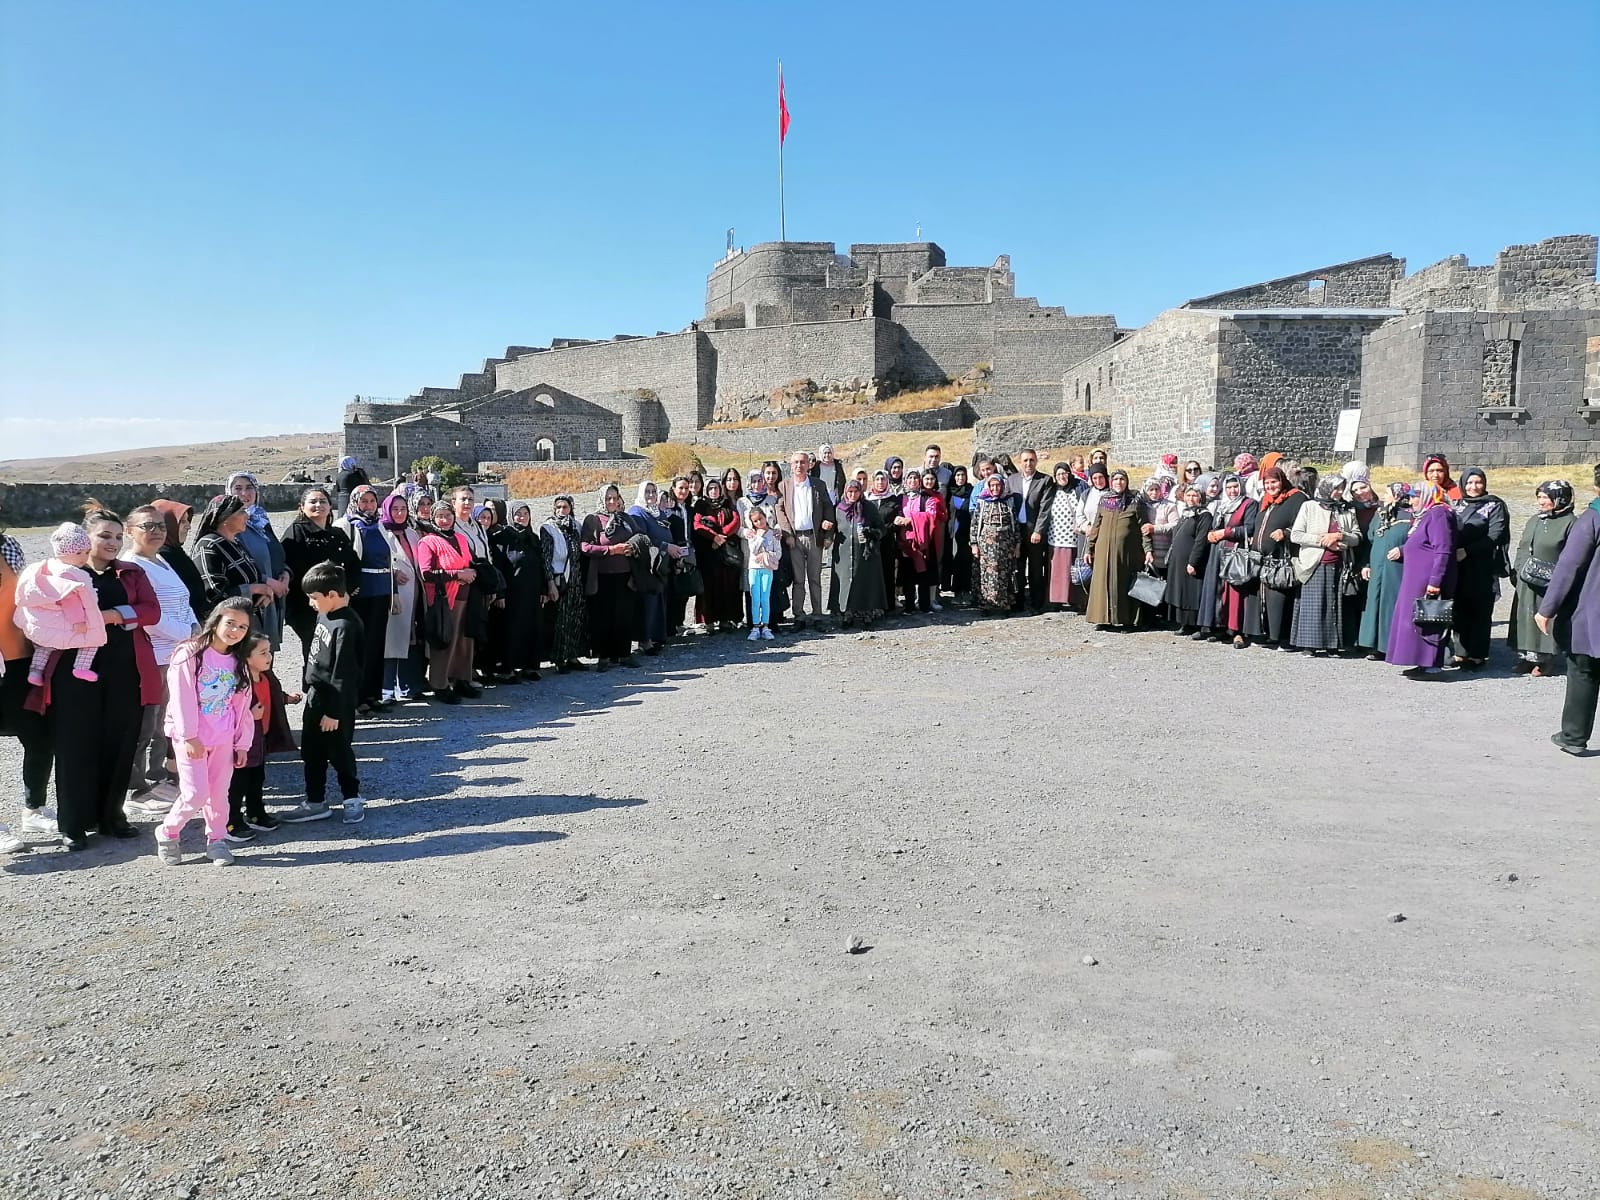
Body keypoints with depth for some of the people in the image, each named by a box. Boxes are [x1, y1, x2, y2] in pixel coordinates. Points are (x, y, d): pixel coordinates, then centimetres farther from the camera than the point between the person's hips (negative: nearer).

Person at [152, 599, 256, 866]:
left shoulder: (239, 664, 9)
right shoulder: (190, 654, -8)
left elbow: (242, 706, 11)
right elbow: (182, 698, -12)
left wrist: (242, 743, 9)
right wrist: (189, 736, -15)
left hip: (224, 740, 5)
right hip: (191, 737, -5)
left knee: (219, 793, 8)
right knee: (195, 794, -7)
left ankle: (216, 839, 22)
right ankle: (167, 834, 15)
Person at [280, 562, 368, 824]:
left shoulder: (346, 627, -24)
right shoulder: (324, 615, 4)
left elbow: (344, 675, -22)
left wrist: (334, 712, -19)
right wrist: (309, 690, 21)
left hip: (336, 702, -9)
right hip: (316, 696, 9)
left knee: (338, 751, 5)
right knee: (311, 751, 15)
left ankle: (353, 799, 23)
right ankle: (315, 802, 27)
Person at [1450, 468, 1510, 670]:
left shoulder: (1494, 505, 2)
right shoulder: (1457, 505, 17)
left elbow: (1495, 536, -9)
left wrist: (1467, 551, -17)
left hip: (1483, 567, -4)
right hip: (1458, 567, 4)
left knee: (1480, 612, -2)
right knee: (1460, 610, 4)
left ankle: (1477, 655, 1)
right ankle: (1461, 652, 10)